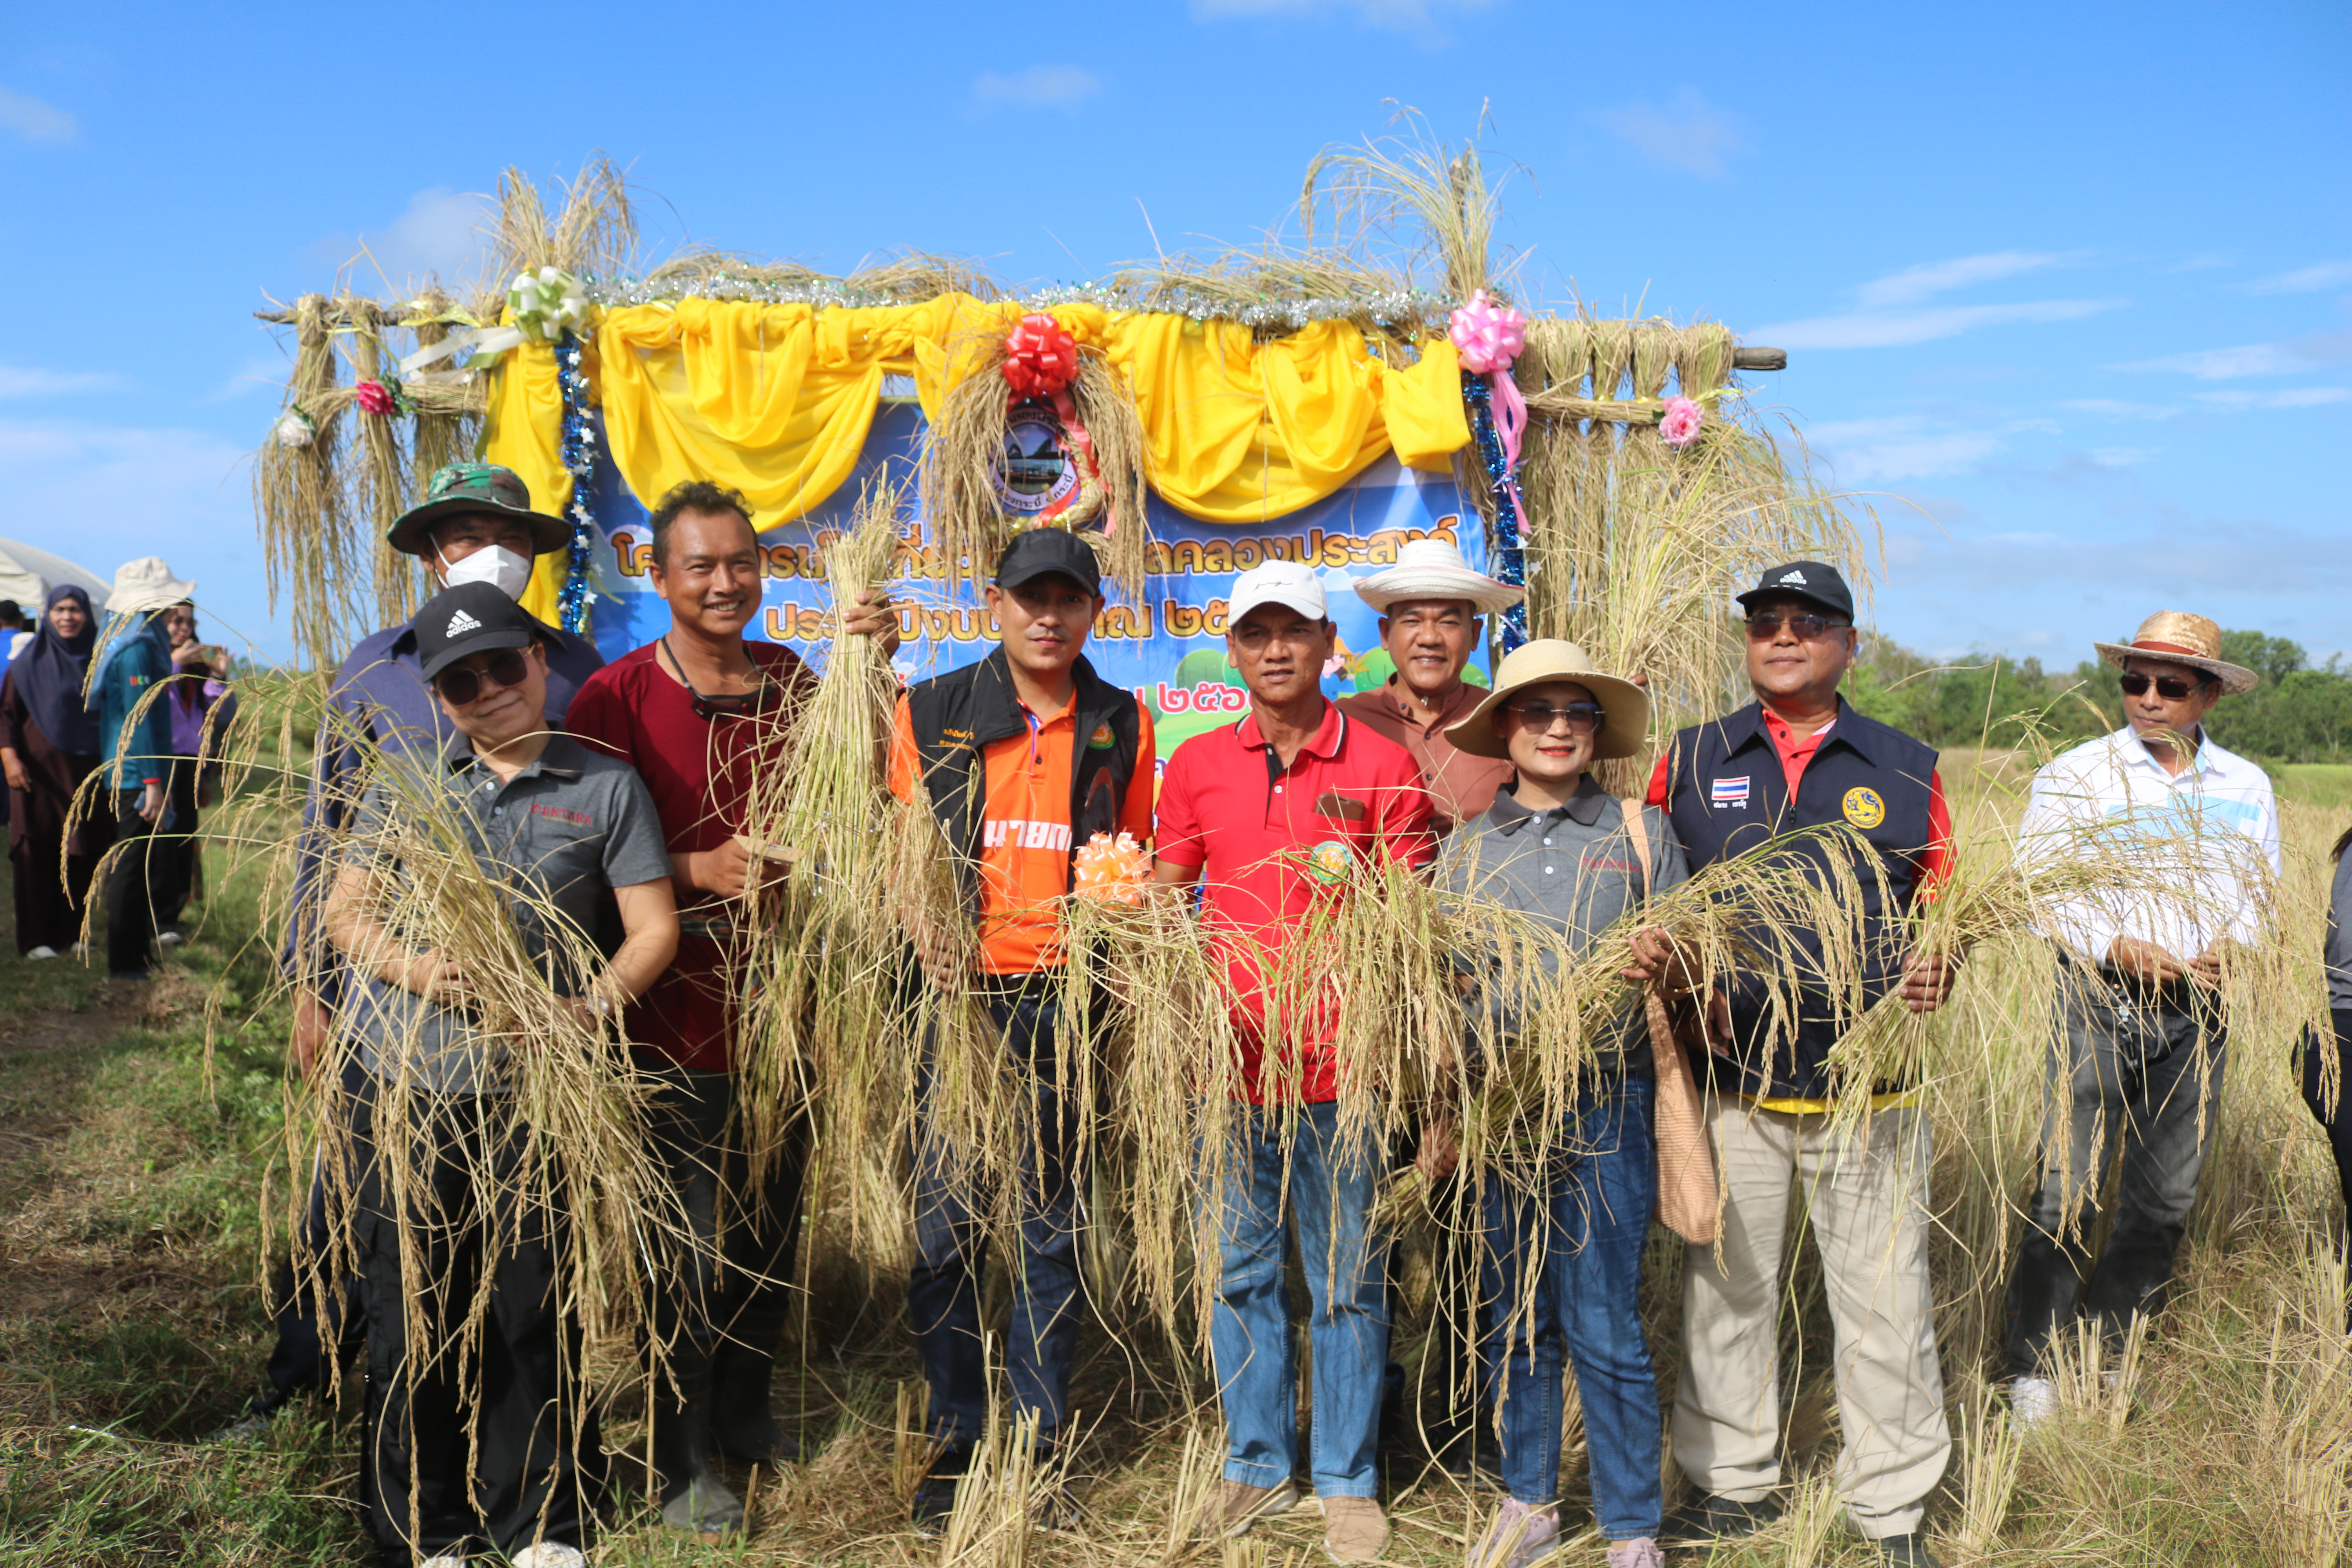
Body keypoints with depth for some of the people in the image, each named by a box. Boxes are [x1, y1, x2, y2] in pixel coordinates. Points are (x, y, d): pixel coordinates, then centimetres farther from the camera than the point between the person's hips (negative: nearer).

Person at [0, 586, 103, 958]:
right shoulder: (30, 662, 0)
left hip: (86, 772, 3)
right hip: (39, 771, -3)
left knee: (81, 854, 5)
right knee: (36, 853, -1)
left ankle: (72, 931, 15)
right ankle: (35, 938, 4)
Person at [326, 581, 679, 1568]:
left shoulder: (605, 787, 3)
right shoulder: (408, 784, 9)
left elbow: (654, 926, 0)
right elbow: (346, 911, 10)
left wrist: (595, 1006, -18)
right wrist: (408, 966, -12)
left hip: (536, 1090, -2)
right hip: (406, 1088, 2)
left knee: (537, 1311, 3)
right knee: (414, 1310, 8)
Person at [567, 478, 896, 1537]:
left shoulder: (790, 679, 7)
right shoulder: (618, 695, -10)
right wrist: (695, 870, -25)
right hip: (682, 1011, -5)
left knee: (775, 1225, 18)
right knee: (697, 1245, 4)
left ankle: (745, 1410, 39)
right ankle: (682, 1462, 23)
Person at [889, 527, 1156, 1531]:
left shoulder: (1122, 726, 9)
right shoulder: (931, 714, 4)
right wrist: (937, 958, -10)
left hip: (1066, 999, 1)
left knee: (1054, 1229, 8)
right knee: (946, 1225, 2)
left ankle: (1038, 1452, 20)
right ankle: (953, 1449, 17)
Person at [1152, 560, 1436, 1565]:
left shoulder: (1383, 766, 1)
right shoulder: (1197, 765, 9)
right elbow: (1164, 896, 13)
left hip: (1340, 1061, -2)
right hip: (1231, 1057, 3)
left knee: (1347, 1278, 6)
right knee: (1241, 1269, 12)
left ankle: (1346, 1480, 21)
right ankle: (1256, 1464, 28)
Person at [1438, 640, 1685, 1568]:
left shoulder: (1642, 834, 5)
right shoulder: (1468, 848, 10)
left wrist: (1663, 966, -15)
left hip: (1606, 1104, -2)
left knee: (1604, 1324, -2)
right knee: (1513, 1317, 11)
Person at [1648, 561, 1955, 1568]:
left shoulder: (1906, 768, 7)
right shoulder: (1690, 761, 7)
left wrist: (1935, 971, -11)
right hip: (1729, 1077, 1)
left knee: (1883, 1298, 6)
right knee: (1726, 1289, 12)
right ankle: (1734, 1479, 29)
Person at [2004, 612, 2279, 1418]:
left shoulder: (2247, 787, 10)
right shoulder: (2074, 775, 0)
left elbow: (2260, 888, 15)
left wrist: (2228, 945, -6)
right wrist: (2116, 947, -17)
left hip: (2198, 1010, 4)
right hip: (2099, 998, -3)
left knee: (2166, 1195, 8)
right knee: (2067, 1191, -5)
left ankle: (2109, 1353, 24)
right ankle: (2034, 1368, 6)